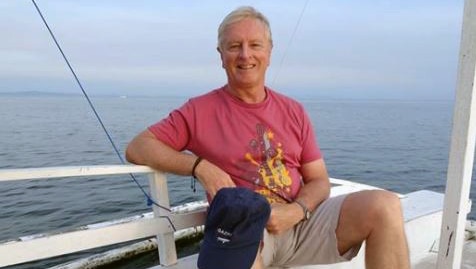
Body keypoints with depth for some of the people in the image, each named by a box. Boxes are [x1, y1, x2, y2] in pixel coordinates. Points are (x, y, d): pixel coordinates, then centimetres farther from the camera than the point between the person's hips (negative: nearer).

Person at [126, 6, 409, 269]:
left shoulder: (294, 112, 10)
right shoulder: (201, 110, 1)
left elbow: (319, 181, 11)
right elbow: (137, 148, -1)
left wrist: (295, 211, -12)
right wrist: (200, 166, -15)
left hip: (301, 220, 4)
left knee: (385, 204, -19)